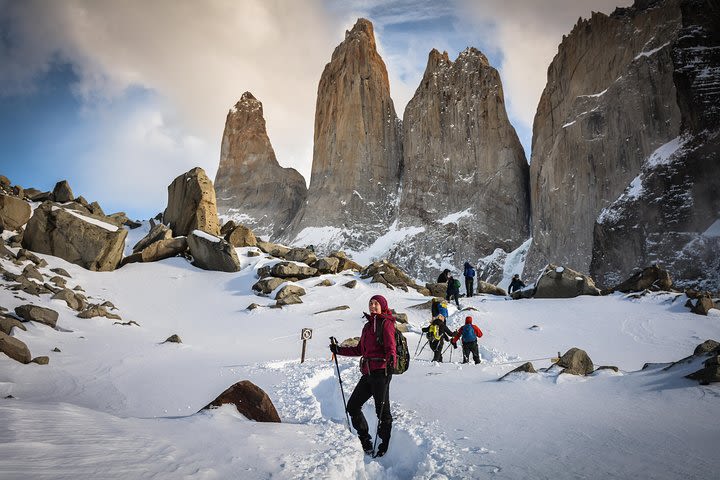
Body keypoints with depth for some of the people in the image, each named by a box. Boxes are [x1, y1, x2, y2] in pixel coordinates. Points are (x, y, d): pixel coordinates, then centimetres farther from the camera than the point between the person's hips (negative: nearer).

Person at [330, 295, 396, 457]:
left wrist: (391, 359, -37)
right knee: (352, 406, 11)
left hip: (381, 372, -8)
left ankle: (383, 446, 12)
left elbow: (390, 346, -16)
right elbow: (360, 350, 25)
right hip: (368, 373, 9)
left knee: (382, 410, -3)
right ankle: (365, 441, 25)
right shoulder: (368, 325, 20)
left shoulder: (386, 323, -3)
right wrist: (338, 350, 22)